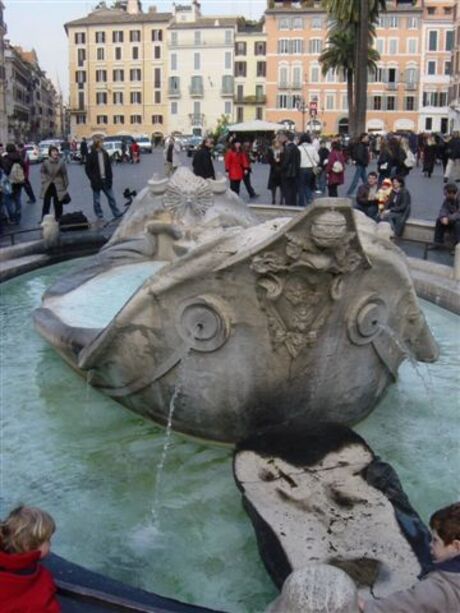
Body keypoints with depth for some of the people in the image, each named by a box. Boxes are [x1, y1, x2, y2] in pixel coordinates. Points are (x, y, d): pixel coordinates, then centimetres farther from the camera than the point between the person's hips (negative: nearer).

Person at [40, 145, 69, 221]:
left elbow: (64, 174, -2)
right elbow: (42, 172, 7)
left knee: (58, 205, 7)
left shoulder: (61, 162, -8)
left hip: (58, 187, 0)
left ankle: (58, 219, 19)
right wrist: (44, 180, -2)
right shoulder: (46, 162, -8)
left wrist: (65, 186, 0)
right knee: (46, 204, 5)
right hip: (47, 186, 0)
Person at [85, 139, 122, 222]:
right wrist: (93, 179, -14)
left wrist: (110, 178, 1)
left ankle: (117, 213, 20)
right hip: (96, 181, -4)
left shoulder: (105, 154, 5)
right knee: (97, 200, 5)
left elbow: (109, 167, 10)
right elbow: (87, 169, -7)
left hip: (105, 180, 4)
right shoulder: (91, 156, -9)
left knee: (111, 197, 11)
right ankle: (99, 216, 15)